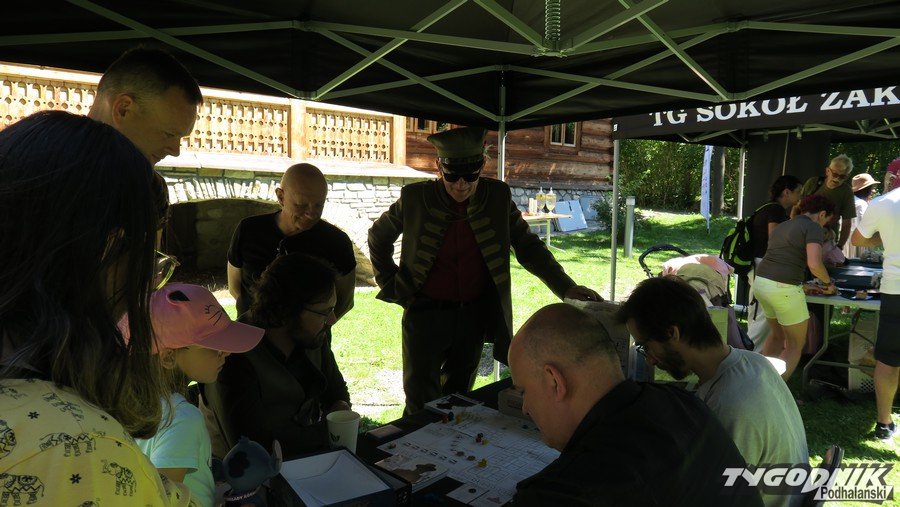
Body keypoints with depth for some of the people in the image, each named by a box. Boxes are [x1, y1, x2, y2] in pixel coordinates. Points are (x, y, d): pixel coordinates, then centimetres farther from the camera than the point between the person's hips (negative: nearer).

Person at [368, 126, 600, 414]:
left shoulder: (498, 197, -4)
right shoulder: (414, 198, -8)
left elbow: (527, 246, 2)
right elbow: (378, 237, 8)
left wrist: (566, 287, -9)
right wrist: (391, 286, 2)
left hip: (475, 315, 2)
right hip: (426, 313, -2)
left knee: (458, 395, 15)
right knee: (421, 401, 4)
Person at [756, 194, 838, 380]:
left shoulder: (782, 226, 21)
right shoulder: (813, 227, -5)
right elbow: (814, 264, -19)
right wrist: (828, 283, -1)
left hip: (760, 281, 8)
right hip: (783, 288, -8)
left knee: (778, 335, 27)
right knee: (796, 345, 10)